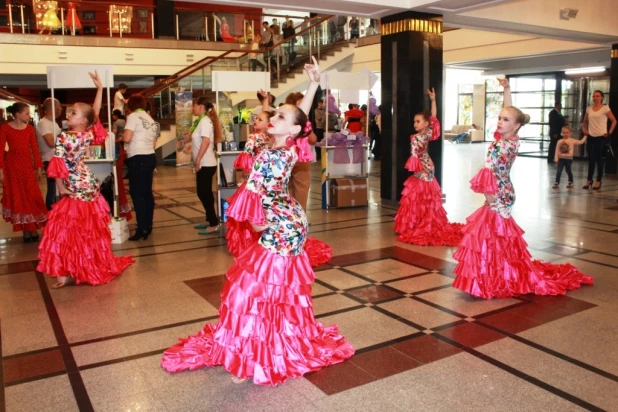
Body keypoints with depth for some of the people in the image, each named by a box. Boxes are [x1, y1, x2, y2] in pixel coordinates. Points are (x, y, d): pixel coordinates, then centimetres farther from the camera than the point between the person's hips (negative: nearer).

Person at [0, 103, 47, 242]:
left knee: (31, 196, 1)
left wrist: (38, 167, 0)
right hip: (12, 165, -3)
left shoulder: (30, 128, 5)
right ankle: (26, 230, 9)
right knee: (17, 197, 4)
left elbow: (35, 148, 4)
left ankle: (33, 229, 9)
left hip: (27, 165, 3)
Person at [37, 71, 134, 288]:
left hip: (74, 189, -6)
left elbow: (59, 165, -17)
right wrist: (100, 88, 13)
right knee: (91, 230, 14)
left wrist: (61, 188, -7)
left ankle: (70, 272, 0)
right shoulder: (89, 134, -1)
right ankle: (97, 266, 24)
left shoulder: (63, 138, -15)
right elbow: (96, 112, 10)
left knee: (69, 231, -1)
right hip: (90, 186, 6)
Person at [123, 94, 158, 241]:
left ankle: (142, 229, -6)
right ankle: (148, 225, 19)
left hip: (138, 159, -8)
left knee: (136, 194, -5)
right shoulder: (150, 119, 16)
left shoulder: (133, 116, -8)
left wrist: (121, 135, 3)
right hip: (150, 157, 8)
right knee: (147, 192, 13)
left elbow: (127, 138, -17)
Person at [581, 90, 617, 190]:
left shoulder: (605, 108, -4)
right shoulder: (589, 109, 8)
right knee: (591, 159, 9)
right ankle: (589, 180, 18)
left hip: (601, 137, -4)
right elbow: (585, 122, 20)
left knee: (600, 159, 2)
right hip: (591, 137, 4)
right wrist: (584, 129, 4)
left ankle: (598, 181, 11)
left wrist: (609, 132, -8)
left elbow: (614, 121, -2)